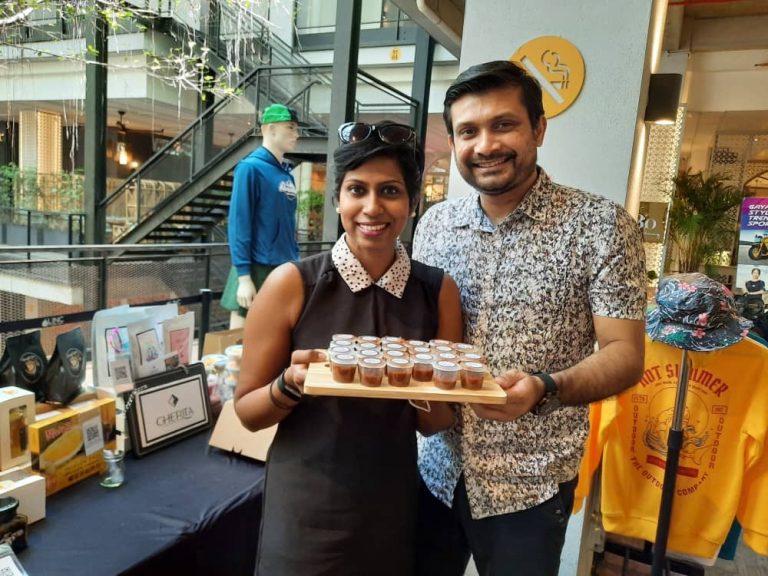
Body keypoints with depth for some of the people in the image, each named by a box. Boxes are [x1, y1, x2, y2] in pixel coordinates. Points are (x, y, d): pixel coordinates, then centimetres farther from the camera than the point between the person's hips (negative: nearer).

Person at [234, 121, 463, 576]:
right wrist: (290, 385, -25)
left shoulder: (439, 290, -7)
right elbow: (247, 410, -6)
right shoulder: (292, 284, -14)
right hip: (307, 512, -2)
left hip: (393, 512, 3)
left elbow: (438, 423, 1)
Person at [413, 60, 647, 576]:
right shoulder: (434, 224, 1)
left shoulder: (602, 225, -11)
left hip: (528, 485, -3)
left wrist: (543, 389, -28)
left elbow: (625, 355, -10)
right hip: (436, 469, 4)